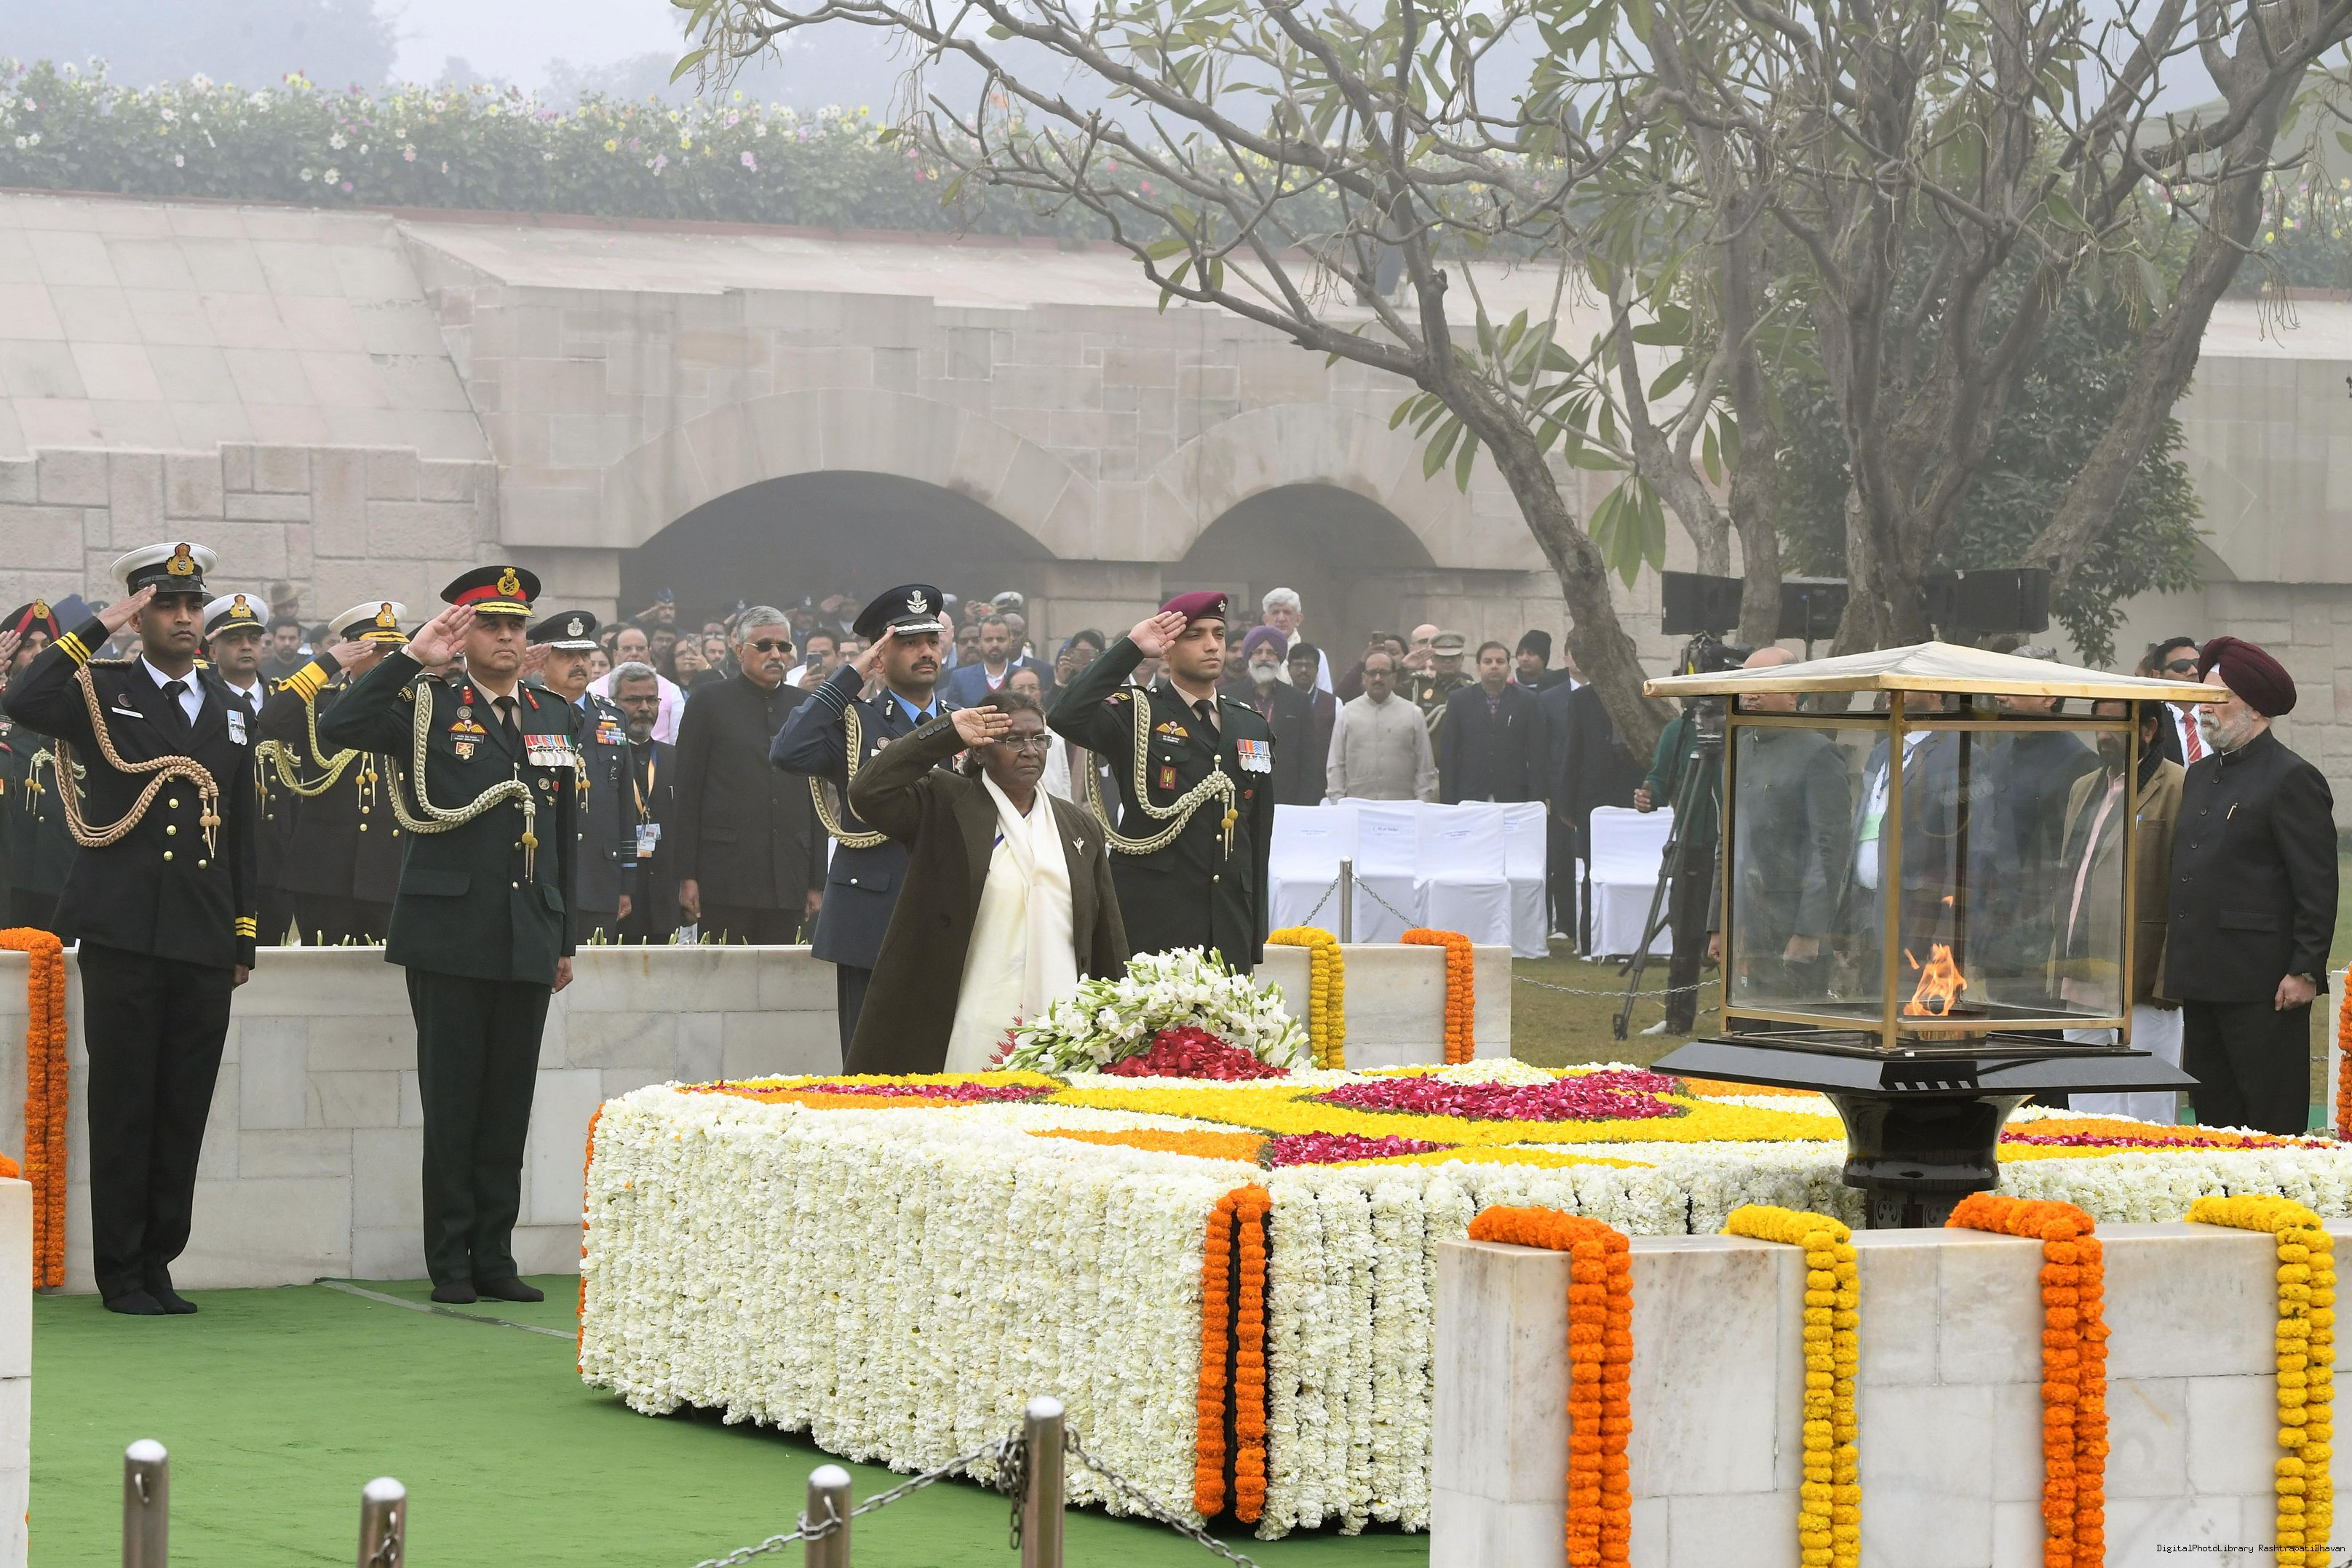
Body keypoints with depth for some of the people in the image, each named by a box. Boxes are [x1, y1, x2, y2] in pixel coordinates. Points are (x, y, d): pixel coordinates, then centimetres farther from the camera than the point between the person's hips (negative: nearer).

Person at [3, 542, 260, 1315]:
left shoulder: (231, 709, 16)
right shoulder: (101, 692, 3)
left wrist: (244, 939, 13)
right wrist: (98, 630, -16)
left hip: (205, 940, 4)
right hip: (124, 933, -4)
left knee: (185, 1108, 4)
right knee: (123, 1104, -1)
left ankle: (158, 1265, 12)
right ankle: (121, 1273, 5)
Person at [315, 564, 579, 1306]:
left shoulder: (557, 718, 15)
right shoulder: (429, 708, 1)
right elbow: (336, 728, -15)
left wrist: (565, 939, 16)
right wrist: (411, 658, -17)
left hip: (528, 939, 4)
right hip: (450, 934, -4)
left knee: (509, 1104, 6)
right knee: (452, 1102, -1)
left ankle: (495, 1258, 12)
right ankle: (450, 1264, 4)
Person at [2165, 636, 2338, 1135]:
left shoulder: (2292, 779, -8)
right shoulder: (2200, 775, 18)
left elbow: (2318, 888, -11)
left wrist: (2305, 971, -16)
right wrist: (2179, 964, 16)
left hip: (2260, 983, -8)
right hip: (2201, 979, 8)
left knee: (2272, 1121, -4)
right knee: (2211, 1111, 10)